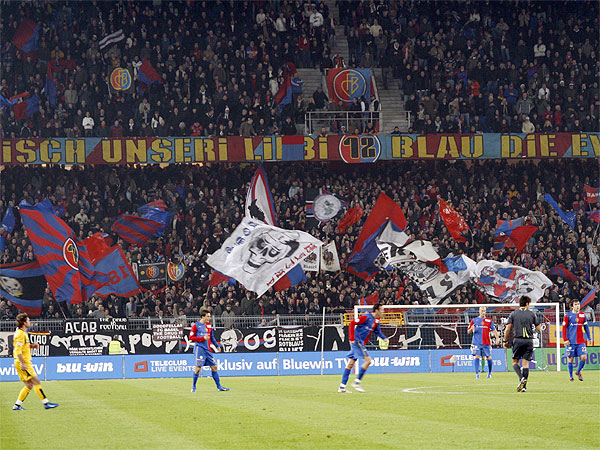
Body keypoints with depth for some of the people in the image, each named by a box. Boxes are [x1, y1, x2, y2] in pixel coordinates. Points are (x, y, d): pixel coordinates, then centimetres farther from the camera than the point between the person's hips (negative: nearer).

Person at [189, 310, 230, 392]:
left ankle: (219, 386, 8)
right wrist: (203, 338, -13)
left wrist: (217, 346, 17)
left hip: (207, 349, 6)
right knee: (198, 367, -9)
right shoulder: (196, 325, -3)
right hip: (199, 348, -6)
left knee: (214, 367, 4)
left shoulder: (209, 325, 15)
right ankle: (194, 387, 3)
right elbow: (191, 337, -6)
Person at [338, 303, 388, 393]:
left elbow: (377, 331, 22)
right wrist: (352, 338, -20)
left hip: (361, 343, 9)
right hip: (357, 341, -9)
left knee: (350, 364, 9)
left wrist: (384, 338, 3)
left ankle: (342, 387, 10)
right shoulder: (366, 317, -16)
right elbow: (352, 323, -16)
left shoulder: (376, 320, 10)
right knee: (368, 360, -12)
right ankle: (357, 382, -5)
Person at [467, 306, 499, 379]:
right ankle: (477, 374, -10)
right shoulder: (474, 320, 7)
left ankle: (490, 373, 24)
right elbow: (468, 332, 9)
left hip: (486, 343, 1)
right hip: (476, 342, -1)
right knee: (477, 357, -12)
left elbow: (494, 330, 6)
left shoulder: (489, 320, 7)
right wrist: (471, 329, -14)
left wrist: (497, 338, -11)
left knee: (488, 358, 6)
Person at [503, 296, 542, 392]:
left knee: (515, 361, 9)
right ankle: (524, 386, -1)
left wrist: (505, 341, 9)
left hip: (517, 340, -1)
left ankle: (521, 378, -16)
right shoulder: (532, 314, 4)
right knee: (526, 363, 3)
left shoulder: (513, 314, 4)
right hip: (529, 341, 1)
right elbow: (538, 328, 8)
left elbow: (507, 329, 0)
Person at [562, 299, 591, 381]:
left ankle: (578, 372, 17)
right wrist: (565, 339, -9)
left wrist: (589, 338, 12)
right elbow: (564, 328, -2)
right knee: (570, 358, 1)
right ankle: (571, 376, 15)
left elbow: (586, 327, 16)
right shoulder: (568, 315, -3)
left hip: (581, 341, 3)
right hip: (571, 341, -3)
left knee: (584, 357, -6)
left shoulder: (582, 315, 8)